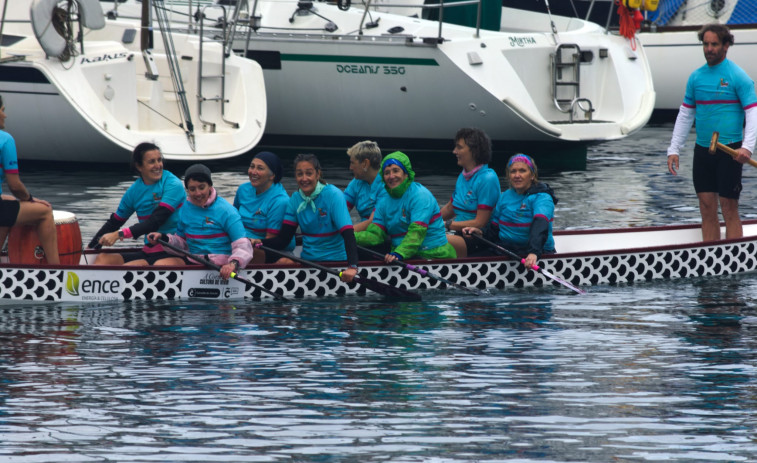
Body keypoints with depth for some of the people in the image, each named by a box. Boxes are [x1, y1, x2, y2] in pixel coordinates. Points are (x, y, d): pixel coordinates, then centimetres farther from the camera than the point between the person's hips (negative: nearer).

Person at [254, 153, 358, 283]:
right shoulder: (296, 199, 7)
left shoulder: (333, 195, -10)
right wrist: (259, 242, -18)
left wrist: (352, 267, -36)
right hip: (307, 260, 4)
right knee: (282, 262, -26)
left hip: (334, 261, -4)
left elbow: (348, 233, -21)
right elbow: (283, 238, 3)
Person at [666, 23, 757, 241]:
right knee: (707, 208, 5)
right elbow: (685, 115, 16)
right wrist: (674, 150, 10)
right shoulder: (696, 77, 10)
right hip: (702, 150, 5)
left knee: (729, 207, -6)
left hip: (729, 152, -5)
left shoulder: (738, 77, -6)